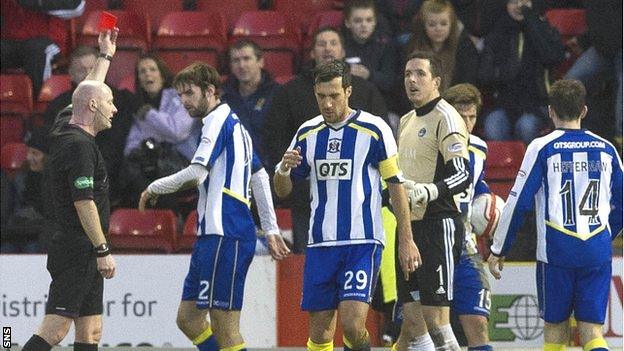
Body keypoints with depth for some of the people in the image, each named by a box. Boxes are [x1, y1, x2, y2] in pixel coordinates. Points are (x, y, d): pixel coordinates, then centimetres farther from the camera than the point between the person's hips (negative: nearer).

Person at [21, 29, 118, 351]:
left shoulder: (65, 134, 13)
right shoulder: (79, 145, -14)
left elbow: (88, 92, 32)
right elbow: (84, 202, -20)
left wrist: (105, 56, 43)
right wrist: (103, 250, -19)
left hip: (81, 254, 10)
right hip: (78, 250, -10)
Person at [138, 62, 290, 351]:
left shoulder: (218, 122, -9)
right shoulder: (235, 125, 22)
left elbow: (195, 175, -18)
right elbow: (260, 178, 27)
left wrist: (154, 188, -3)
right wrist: (271, 229, 29)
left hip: (224, 237, -10)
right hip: (213, 234, 10)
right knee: (188, 319, 9)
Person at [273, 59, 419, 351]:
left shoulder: (374, 130, -3)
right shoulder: (307, 133, 10)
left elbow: (396, 185, 0)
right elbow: (282, 190, 15)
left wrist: (406, 240, -4)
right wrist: (284, 169, -8)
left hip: (363, 242, -4)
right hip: (320, 244, 4)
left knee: (352, 323, -19)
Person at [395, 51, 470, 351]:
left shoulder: (445, 118, -9)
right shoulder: (407, 121, 19)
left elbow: (462, 175, -20)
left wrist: (427, 191, -33)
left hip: (438, 224, -9)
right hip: (410, 227, 9)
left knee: (435, 318, -12)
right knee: (411, 320, 6)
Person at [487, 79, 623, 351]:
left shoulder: (543, 148, -2)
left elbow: (518, 202, -3)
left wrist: (498, 251, 5)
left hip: (556, 252, -2)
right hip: (597, 252, 2)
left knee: (555, 327, 11)